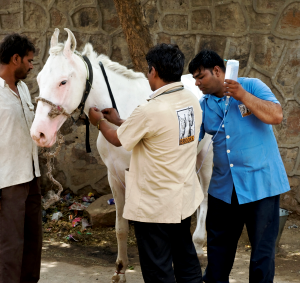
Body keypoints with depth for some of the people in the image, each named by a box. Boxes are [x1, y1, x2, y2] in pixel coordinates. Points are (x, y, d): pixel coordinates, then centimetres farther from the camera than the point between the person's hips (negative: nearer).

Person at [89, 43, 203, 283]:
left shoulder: (150, 111, -24)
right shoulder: (192, 102, -1)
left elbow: (117, 140, -7)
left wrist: (100, 121, 13)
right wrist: (119, 121, 20)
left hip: (154, 206, -8)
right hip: (185, 198, 8)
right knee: (186, 258, 21)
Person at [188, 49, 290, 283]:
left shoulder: (252, 87, -6)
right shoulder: (204, 106, 7)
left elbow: (276, 116, -18)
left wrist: (243, 96, -23)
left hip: (260, 183, -5)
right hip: (223, 187, 5)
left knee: (262, 246, 3)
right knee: (218, 245, 16)